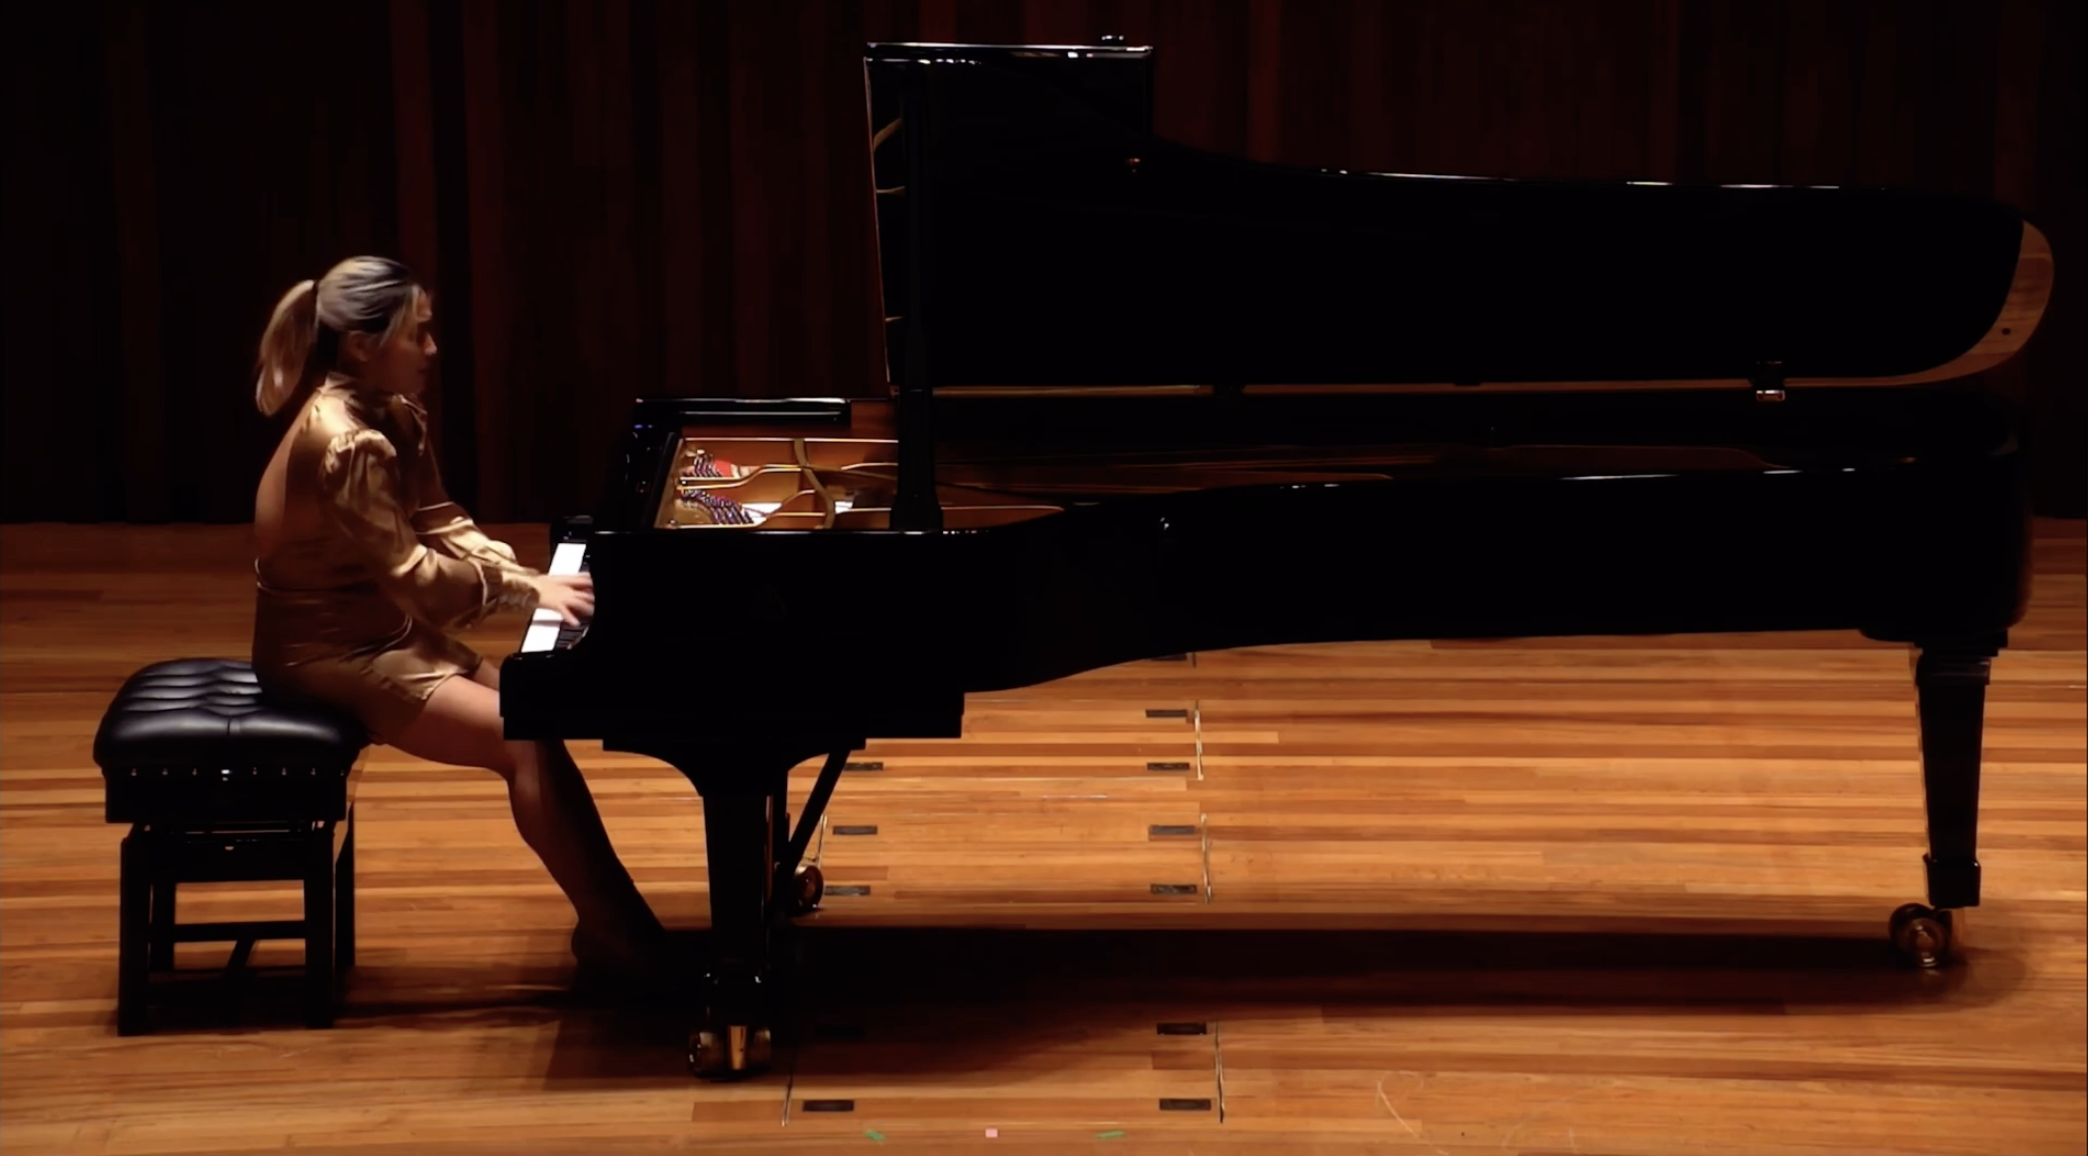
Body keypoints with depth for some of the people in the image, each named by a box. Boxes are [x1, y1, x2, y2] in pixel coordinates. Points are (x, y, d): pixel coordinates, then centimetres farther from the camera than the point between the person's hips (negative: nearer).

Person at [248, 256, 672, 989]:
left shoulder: (392, 419, 6)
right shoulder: (346, 443, -25)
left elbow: (444, 530, 6)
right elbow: (414, 575, -25)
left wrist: (532, 579, -9)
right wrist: (530, 591, -20)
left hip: (384, 635, 9)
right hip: (333, 654, -9)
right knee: (523, 740, -16)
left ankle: (615, 920, -3)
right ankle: (614, 932, -9)